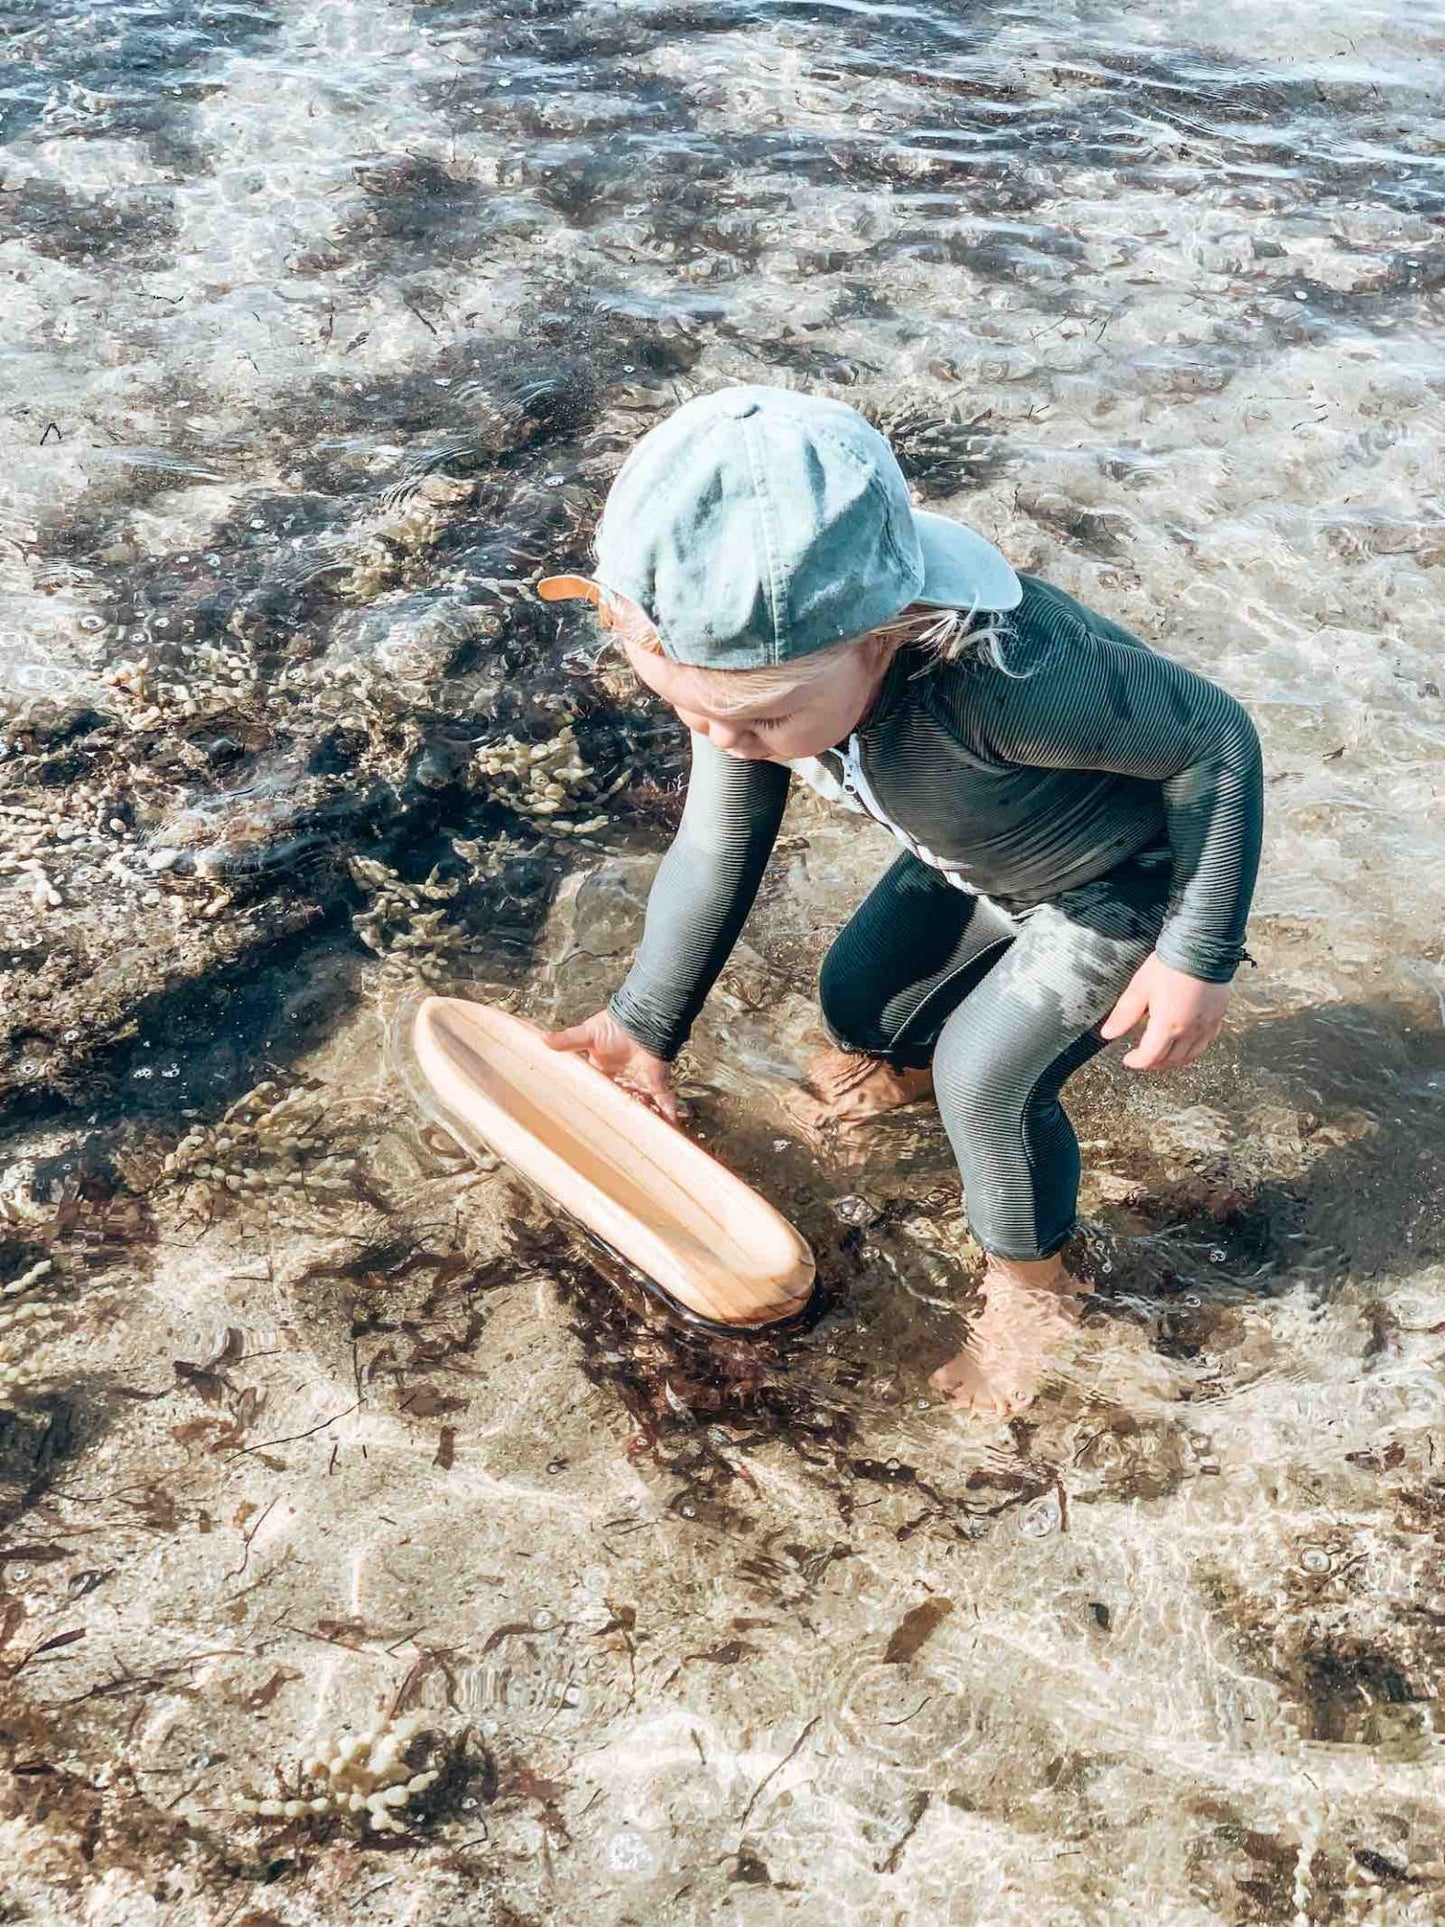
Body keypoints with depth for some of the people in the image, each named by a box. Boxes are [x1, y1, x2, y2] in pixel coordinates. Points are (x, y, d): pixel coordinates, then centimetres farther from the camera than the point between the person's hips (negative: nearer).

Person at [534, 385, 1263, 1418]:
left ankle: (1033, 1281, 16)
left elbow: (1218, 739, -31)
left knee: (989, 1079, -15)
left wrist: (1200, 954, -25)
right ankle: (906, 1067, 54)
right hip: (970, 863, 7)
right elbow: (715, 849, -12)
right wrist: (643, 1023, -10)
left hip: (1121, 878, -6)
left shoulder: (1003, 677, -48)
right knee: (856, 994, 14)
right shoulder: (753, 668, -27)